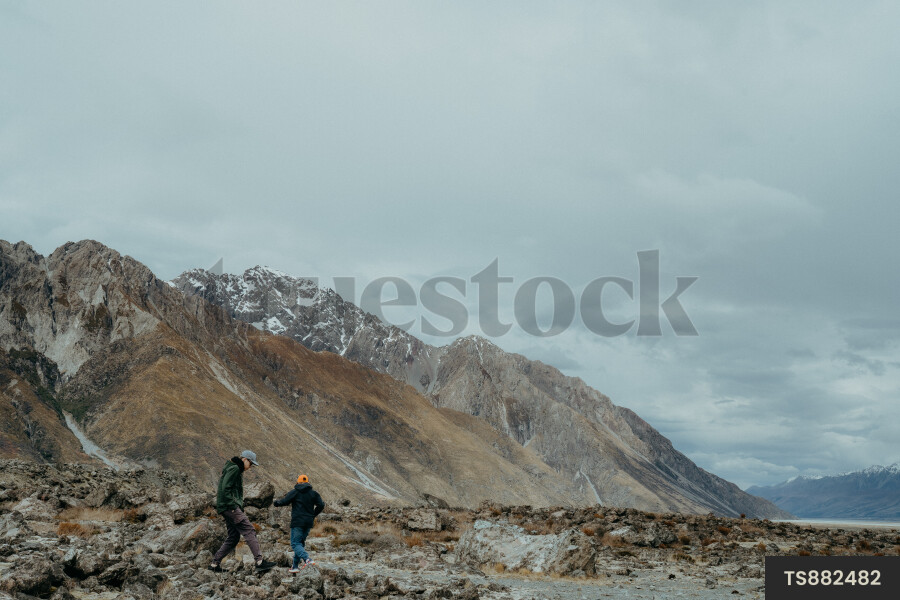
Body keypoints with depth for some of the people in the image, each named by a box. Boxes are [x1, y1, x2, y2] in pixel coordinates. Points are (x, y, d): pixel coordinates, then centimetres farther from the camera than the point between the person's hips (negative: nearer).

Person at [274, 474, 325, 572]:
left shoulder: (294, 492, -2)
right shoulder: (313, 493, 9)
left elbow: (284, 502, -6)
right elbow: (321, 505, 3)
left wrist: (277, 502, 16)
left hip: (297, 522, -5)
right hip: (308, 523, 5)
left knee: (295, 543, -6)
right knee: (300, 542, 16)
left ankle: (307, 559, -30)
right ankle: (295, 566, 15)